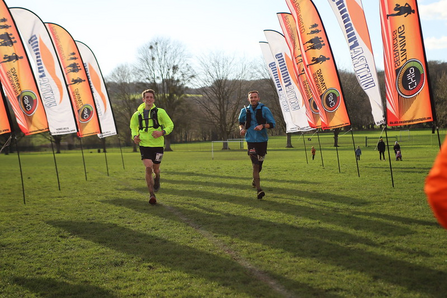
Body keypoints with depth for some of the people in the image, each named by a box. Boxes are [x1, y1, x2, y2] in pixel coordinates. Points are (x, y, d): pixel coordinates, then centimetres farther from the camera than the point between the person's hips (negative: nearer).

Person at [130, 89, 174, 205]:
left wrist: (162, 132, -16)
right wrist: (135, 136, 1)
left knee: (155, 169, 9)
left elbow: (170, 125, 3)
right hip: (144, 144, 0)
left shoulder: (160, 112, 0)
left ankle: (157, 178, 49)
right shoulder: (138, 114, 7)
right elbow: (133, 127, 22)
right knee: (148, 168, -16)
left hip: (157, 144, 0)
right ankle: (151, 194, -9)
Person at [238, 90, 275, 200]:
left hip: (262, 140, 1)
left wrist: (262, 126, -20)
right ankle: (258, 189, -16)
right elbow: (241, 122, 21)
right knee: (255, 164, -12)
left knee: (260, 162, 14)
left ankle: (255, 179, 44)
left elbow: (272, 124, -2)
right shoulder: (244, 111, 5)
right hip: (251, 140, -1)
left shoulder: (264, 110, -2)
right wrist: (242, 129, -1)